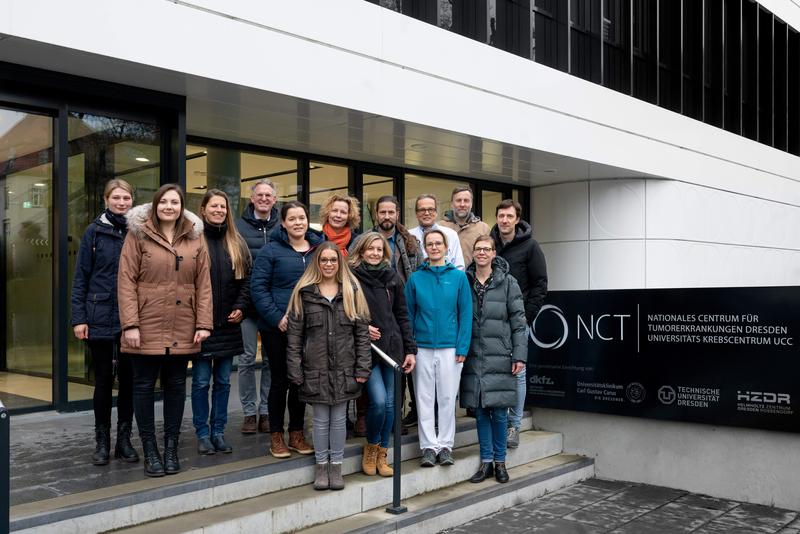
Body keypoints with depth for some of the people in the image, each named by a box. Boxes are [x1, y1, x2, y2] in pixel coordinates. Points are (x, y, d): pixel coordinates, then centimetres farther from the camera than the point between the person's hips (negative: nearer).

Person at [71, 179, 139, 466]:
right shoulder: (94, 231, 0)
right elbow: (81, 277, 0)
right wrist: (79, 318, -6)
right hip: (101, 319, -1)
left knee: (128, 380, 8)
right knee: (103, 380, 7)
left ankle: (124, 439, 20)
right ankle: (102, 441, 19)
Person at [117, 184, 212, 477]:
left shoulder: (194, 238, 7)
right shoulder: (138, 235, -1)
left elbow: (203, 284, 5)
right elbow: (126, 282, -6)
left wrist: (204, 323, -2)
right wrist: (130, 324, -13)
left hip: (182, 331, 3)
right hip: (147, 327, -2)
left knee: (176, 386, 10)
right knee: (144, 386, 5)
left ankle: (171, 447, 21)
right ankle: (149, 450, 17)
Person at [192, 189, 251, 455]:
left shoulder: (237, 243, 10)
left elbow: (246, 278, 9)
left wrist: (240, 307, -3)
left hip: (228, 323, 4)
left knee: (223, 381, 10)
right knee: (201, 381, 2)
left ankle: (218, 432, 20)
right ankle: (203, 433, 14)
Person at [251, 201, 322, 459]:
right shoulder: (271, 250, -4)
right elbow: (258, 287, -7)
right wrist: (277, 318, -15)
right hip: (278, 328, -3)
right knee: (280, 380, 4)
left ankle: (297, 434, 23)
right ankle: (276, 436, 16)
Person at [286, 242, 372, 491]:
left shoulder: (352, 291, 4)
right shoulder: (304, 293, 0)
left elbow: (362, 332, 3)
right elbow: (294, 335, 0)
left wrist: (362, 368, -3)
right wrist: (295, 370, -5)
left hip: (344, 368, 1)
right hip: (315, 368, -1)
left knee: (339, 419, 9)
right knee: (321, 419, 8)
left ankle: (336, 466, 22)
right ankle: (321, 466, 22)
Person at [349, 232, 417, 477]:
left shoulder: (392, 278, 9)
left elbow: (402, 316, 10)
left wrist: (410, 349, 6)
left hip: (392, 346, 4)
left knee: (390, 402, 6)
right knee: (378, 400, -14)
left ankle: (382, 455, 22)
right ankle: (371, 447, 13)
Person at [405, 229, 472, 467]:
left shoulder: (458, 277, 1)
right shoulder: (416, 278, 3)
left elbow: (465, 314, 0)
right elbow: (408, 314, 4)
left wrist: (462, 348, -6)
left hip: (450, 347, -1)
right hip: (422, 347, 1)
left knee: (447, 398, 6)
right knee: (424, 399, 5)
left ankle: (445, 445, 18)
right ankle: (429, 446, 14)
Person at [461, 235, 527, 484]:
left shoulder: (507, 283, 1)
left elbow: (518, 321, 0)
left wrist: (519, 355, -6)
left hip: (499, 356, -2)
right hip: (474, 356, 2)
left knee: (499, 411, 1)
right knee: (480, 410, 7)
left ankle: (500, 461, 16)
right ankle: (486, 461, 17)